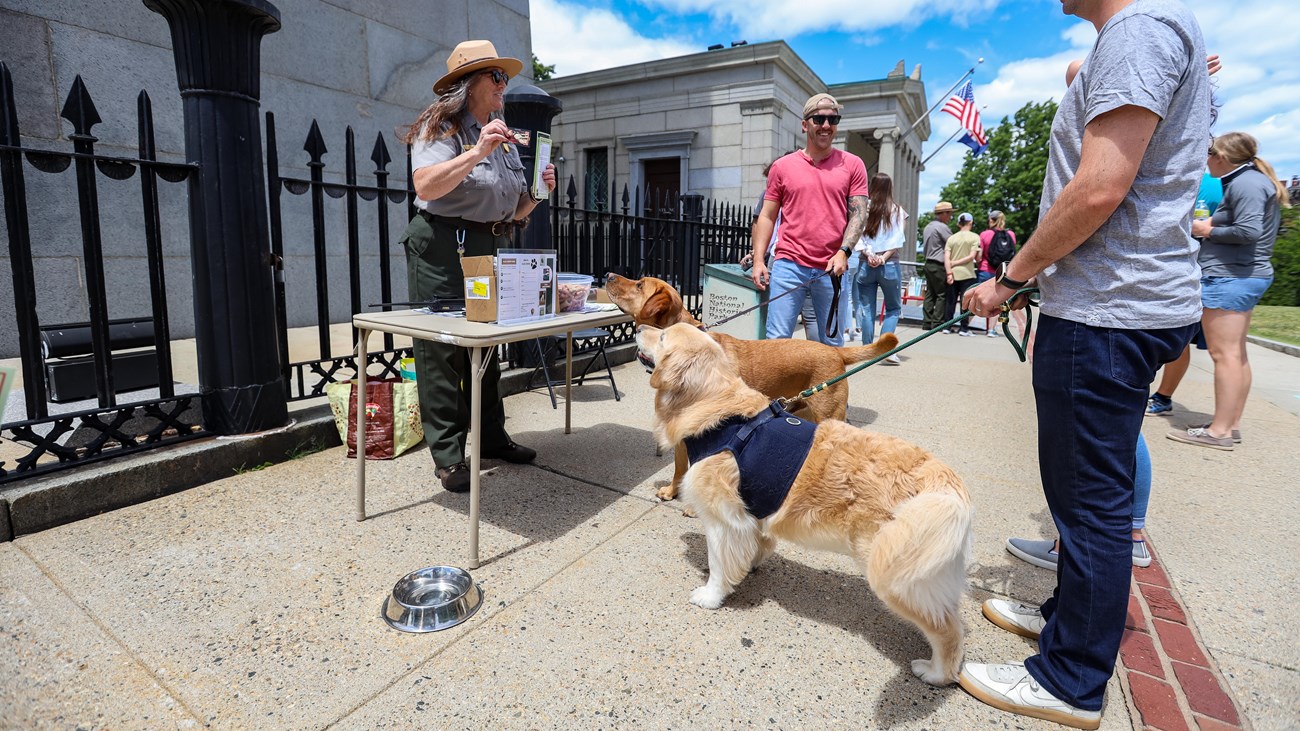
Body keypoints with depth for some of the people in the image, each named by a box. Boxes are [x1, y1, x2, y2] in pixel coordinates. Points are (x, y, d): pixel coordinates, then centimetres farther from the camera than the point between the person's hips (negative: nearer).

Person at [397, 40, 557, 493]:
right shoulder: (440, 127, -3)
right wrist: (476, 153, -24)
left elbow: (515, 211, 21)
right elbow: (426, 187, -20)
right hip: (444, 248, -7)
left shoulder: (504, 139, 20)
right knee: (442, 350, -6)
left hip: (492, 249, 8)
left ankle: (492, 438, 22)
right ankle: (448, 456, 1)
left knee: (487, 346, 12)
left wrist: (538, 191, 3)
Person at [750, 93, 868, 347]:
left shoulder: (852, 164, 8)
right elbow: (766, 217, 9)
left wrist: (843, 252, -12)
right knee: (777, 339, -4)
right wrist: (758, 260, 0)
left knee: (832, 341, 7)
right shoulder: (782, 166, 9)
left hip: (832, 269, 1)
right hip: (788, 265, 0)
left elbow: (859, 213, 4)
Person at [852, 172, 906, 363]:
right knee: (893, 308, 12)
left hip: (865, 266, 1)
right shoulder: (897, 211, 2)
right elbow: (897, 241, -6)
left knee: (867, 310, 6)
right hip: (889, 266, 0)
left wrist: (869, 254, -11)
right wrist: (883, 258, -8)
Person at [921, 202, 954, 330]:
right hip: (939, 265, -9)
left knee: (930, 293, 8)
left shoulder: (928, 226, 16)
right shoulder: (942, 227, -12)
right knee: (942, 295, -6)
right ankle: (937, 323, -7)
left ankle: (926, 322, 7)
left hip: (929, 263, 9)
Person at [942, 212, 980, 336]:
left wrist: (949, 272, -6)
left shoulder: (951, 238, 6)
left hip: (953, 274, 3)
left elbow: (946, 258, -3)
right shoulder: (974, 237, -1)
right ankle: (964, 328, 1)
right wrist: (956, 263, -3)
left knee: (950, 301, 9)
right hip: (967, 274, -3)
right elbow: (972, 256, -9)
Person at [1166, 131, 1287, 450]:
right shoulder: (1256, 180, 19)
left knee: (1224, 353, -10)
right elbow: (1255, 228, 19)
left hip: (1229, 277, -11)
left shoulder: (1244, 183, -12)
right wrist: (1212, 226, 9)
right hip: (1245, 276, 11)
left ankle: (1220, 431, -8)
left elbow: (1249, 231, -21)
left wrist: (1209, 231, -7)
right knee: (1236, 354, 12)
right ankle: (1231, 424, 17)